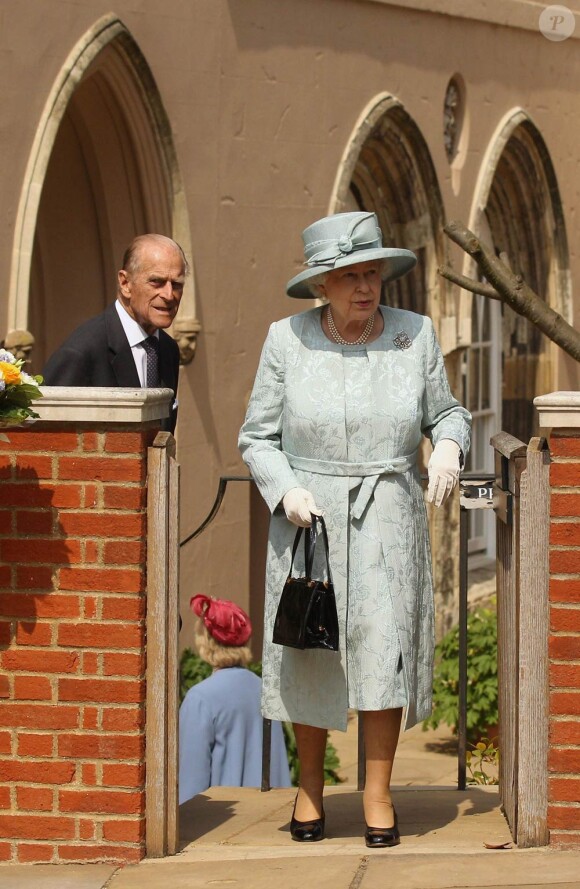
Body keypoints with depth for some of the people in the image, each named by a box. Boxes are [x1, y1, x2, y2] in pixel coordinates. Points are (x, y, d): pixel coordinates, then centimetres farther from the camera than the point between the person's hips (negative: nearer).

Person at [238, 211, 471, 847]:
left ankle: (378, 795, 5)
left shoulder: (413, 335, 1)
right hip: (307, 516, 0)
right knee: (309, 653, 6)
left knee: (383, 647, -6)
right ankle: (310, 787, 23)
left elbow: (446, 413, 12)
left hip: (387, 519, 0)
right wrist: (285, 490, -14)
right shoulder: (287, 340, -1)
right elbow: (257, 437, 3)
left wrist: (449, 447, -10)